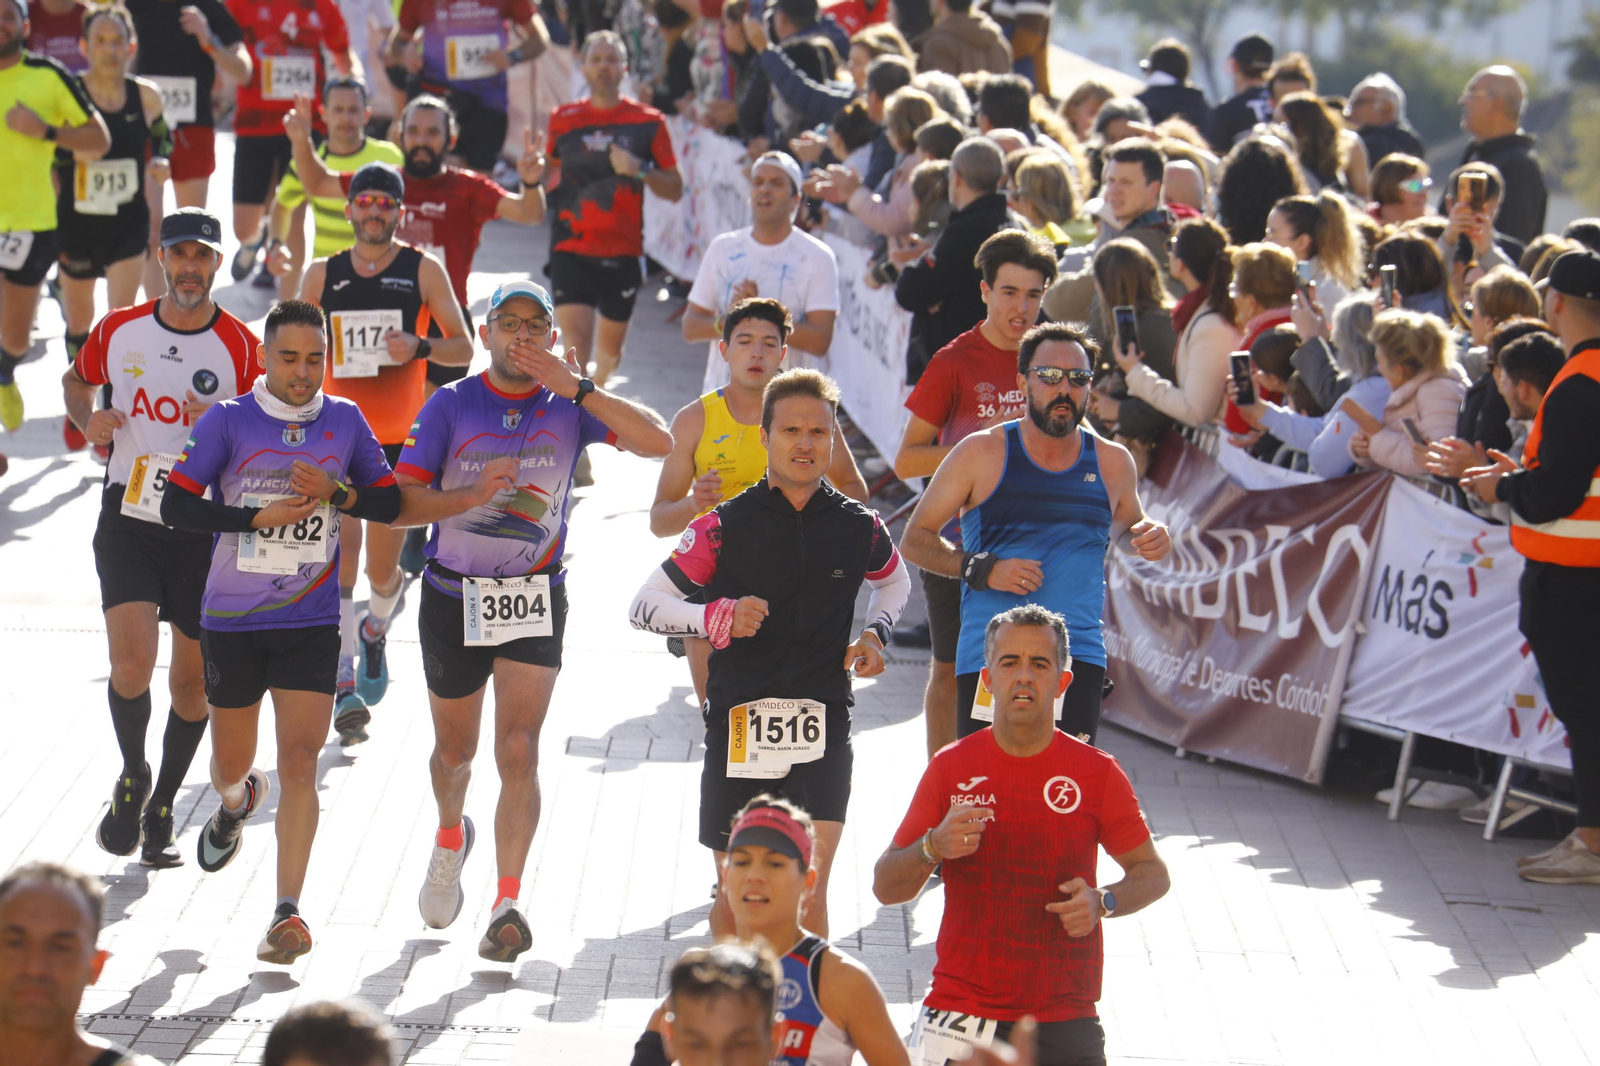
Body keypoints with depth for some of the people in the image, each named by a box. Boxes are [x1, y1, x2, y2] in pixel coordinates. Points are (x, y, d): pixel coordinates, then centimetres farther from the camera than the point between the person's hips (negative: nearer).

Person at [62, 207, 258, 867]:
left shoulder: (241, 347, -4)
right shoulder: (119, 331, 2)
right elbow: (77, 379, 22)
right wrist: (87, 419, 1)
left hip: (206, 527, 0)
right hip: (127, 520, 0)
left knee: (192, 680, 7)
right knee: (132, 665, -16)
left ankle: (161, 809, 28)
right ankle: (132, 779, 12)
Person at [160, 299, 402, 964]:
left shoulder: (345, 421, 2)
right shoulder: (228, 421, -5)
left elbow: (391, 503, 9)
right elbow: (175, 505, -7)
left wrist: (335, 493, -10)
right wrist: (259, 517, -17)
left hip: (311, 622, 0)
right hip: (232, 619, 0)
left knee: (299, 761, -12)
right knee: (231, 767, 12)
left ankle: (287, 913, -12)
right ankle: (238, 802, 51)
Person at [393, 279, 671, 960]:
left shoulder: (571, 405, -4)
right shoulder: (450, 406, -4)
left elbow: (657, 442, -19)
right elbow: (401, 504, -9)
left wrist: (575, 387, -24)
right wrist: (472, 494, -26)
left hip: (535, 598, -1)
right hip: (454, 598, 1)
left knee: (518, 751, -13)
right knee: (455, 750, 17)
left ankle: (507, 905, -13)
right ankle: (450, 838, 49)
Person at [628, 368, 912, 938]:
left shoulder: (858, 527, 5)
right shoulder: (725, 526, -1)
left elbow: (895, 581, 28)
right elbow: (644, 605, -1)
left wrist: (875, 634, 8)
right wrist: (719, 617, -18)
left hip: (822, 726, 0)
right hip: (738, 721, 0)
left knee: (809, 889, -13)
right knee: (737, 889, 10)